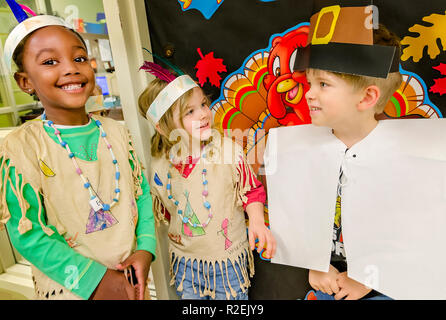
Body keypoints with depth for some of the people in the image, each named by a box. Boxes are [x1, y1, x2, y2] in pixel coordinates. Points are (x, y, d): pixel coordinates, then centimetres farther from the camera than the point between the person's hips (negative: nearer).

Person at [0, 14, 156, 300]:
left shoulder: (116, 132, -3)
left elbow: (142, 192, 1)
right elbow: (28, 235, -16)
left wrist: (145, 249, -10)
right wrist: (96, 280, -17)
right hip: (72, 290, -3)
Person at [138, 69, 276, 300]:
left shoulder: (228, 150, -19)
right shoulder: (159, 165, -11)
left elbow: (251, 190, -8)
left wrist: (257, 222, -22)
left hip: (228, 258, -2)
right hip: (184, 262, 3)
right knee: (188, 296, 24)